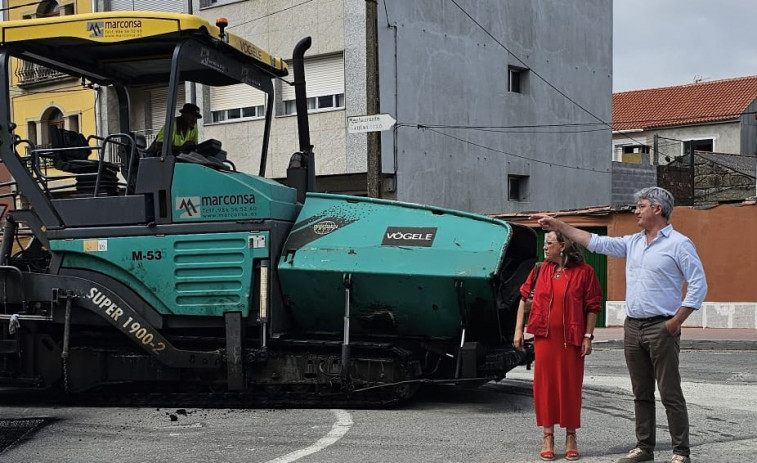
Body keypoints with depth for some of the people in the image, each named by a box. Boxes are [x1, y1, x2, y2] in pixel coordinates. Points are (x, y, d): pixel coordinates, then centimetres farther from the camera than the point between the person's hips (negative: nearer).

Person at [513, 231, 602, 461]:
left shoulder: (584, 272, -3)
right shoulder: (541, 270, 5)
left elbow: (593, 307, -2)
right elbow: (524, 297, 11)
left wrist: (588, 336, -6)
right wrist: (518, 329, 6)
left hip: (571, 338, -2)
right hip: (544, 336, 3)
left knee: (571, 386, 4)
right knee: (545, 384, 4)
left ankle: (571, 437, 16)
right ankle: (548, 437, 13)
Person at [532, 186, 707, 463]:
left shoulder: (678, 244, -7)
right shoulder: (633, 243, 14)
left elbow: (698, 285, -10)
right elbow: (596, 242, 16)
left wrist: (676, 322, -13)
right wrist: (559, 226, 13)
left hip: (661, 328, -7)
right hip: (632, 327, 7)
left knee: (670, 395, -4)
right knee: (641, 394, 12)